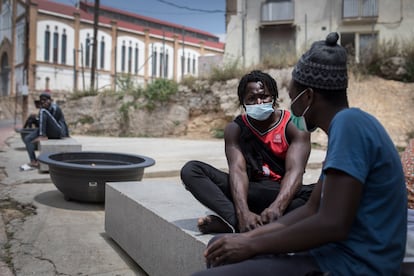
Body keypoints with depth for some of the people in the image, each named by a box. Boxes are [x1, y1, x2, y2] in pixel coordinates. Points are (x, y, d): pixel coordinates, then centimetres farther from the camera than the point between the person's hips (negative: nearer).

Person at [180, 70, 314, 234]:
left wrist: (277, 207, -40)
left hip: (282, 193, -1)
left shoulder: (294, 127, -7)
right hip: (249, 191, 2)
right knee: (191, 170, -14)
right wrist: (243, 212, -36)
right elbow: (237, 170, -17)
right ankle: (237, 220, -38)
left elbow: (295, 171, -20)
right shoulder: (235, 129, -2)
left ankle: (231, 222, -40)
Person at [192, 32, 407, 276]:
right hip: (334, 255, 9)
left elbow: (332, 225, -25)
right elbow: (312, 209, 13)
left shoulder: (349, 123, -18)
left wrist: (251, 245, -13)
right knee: (221, 248, 14)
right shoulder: (346, 124, 13)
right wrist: (246, 237, 3)